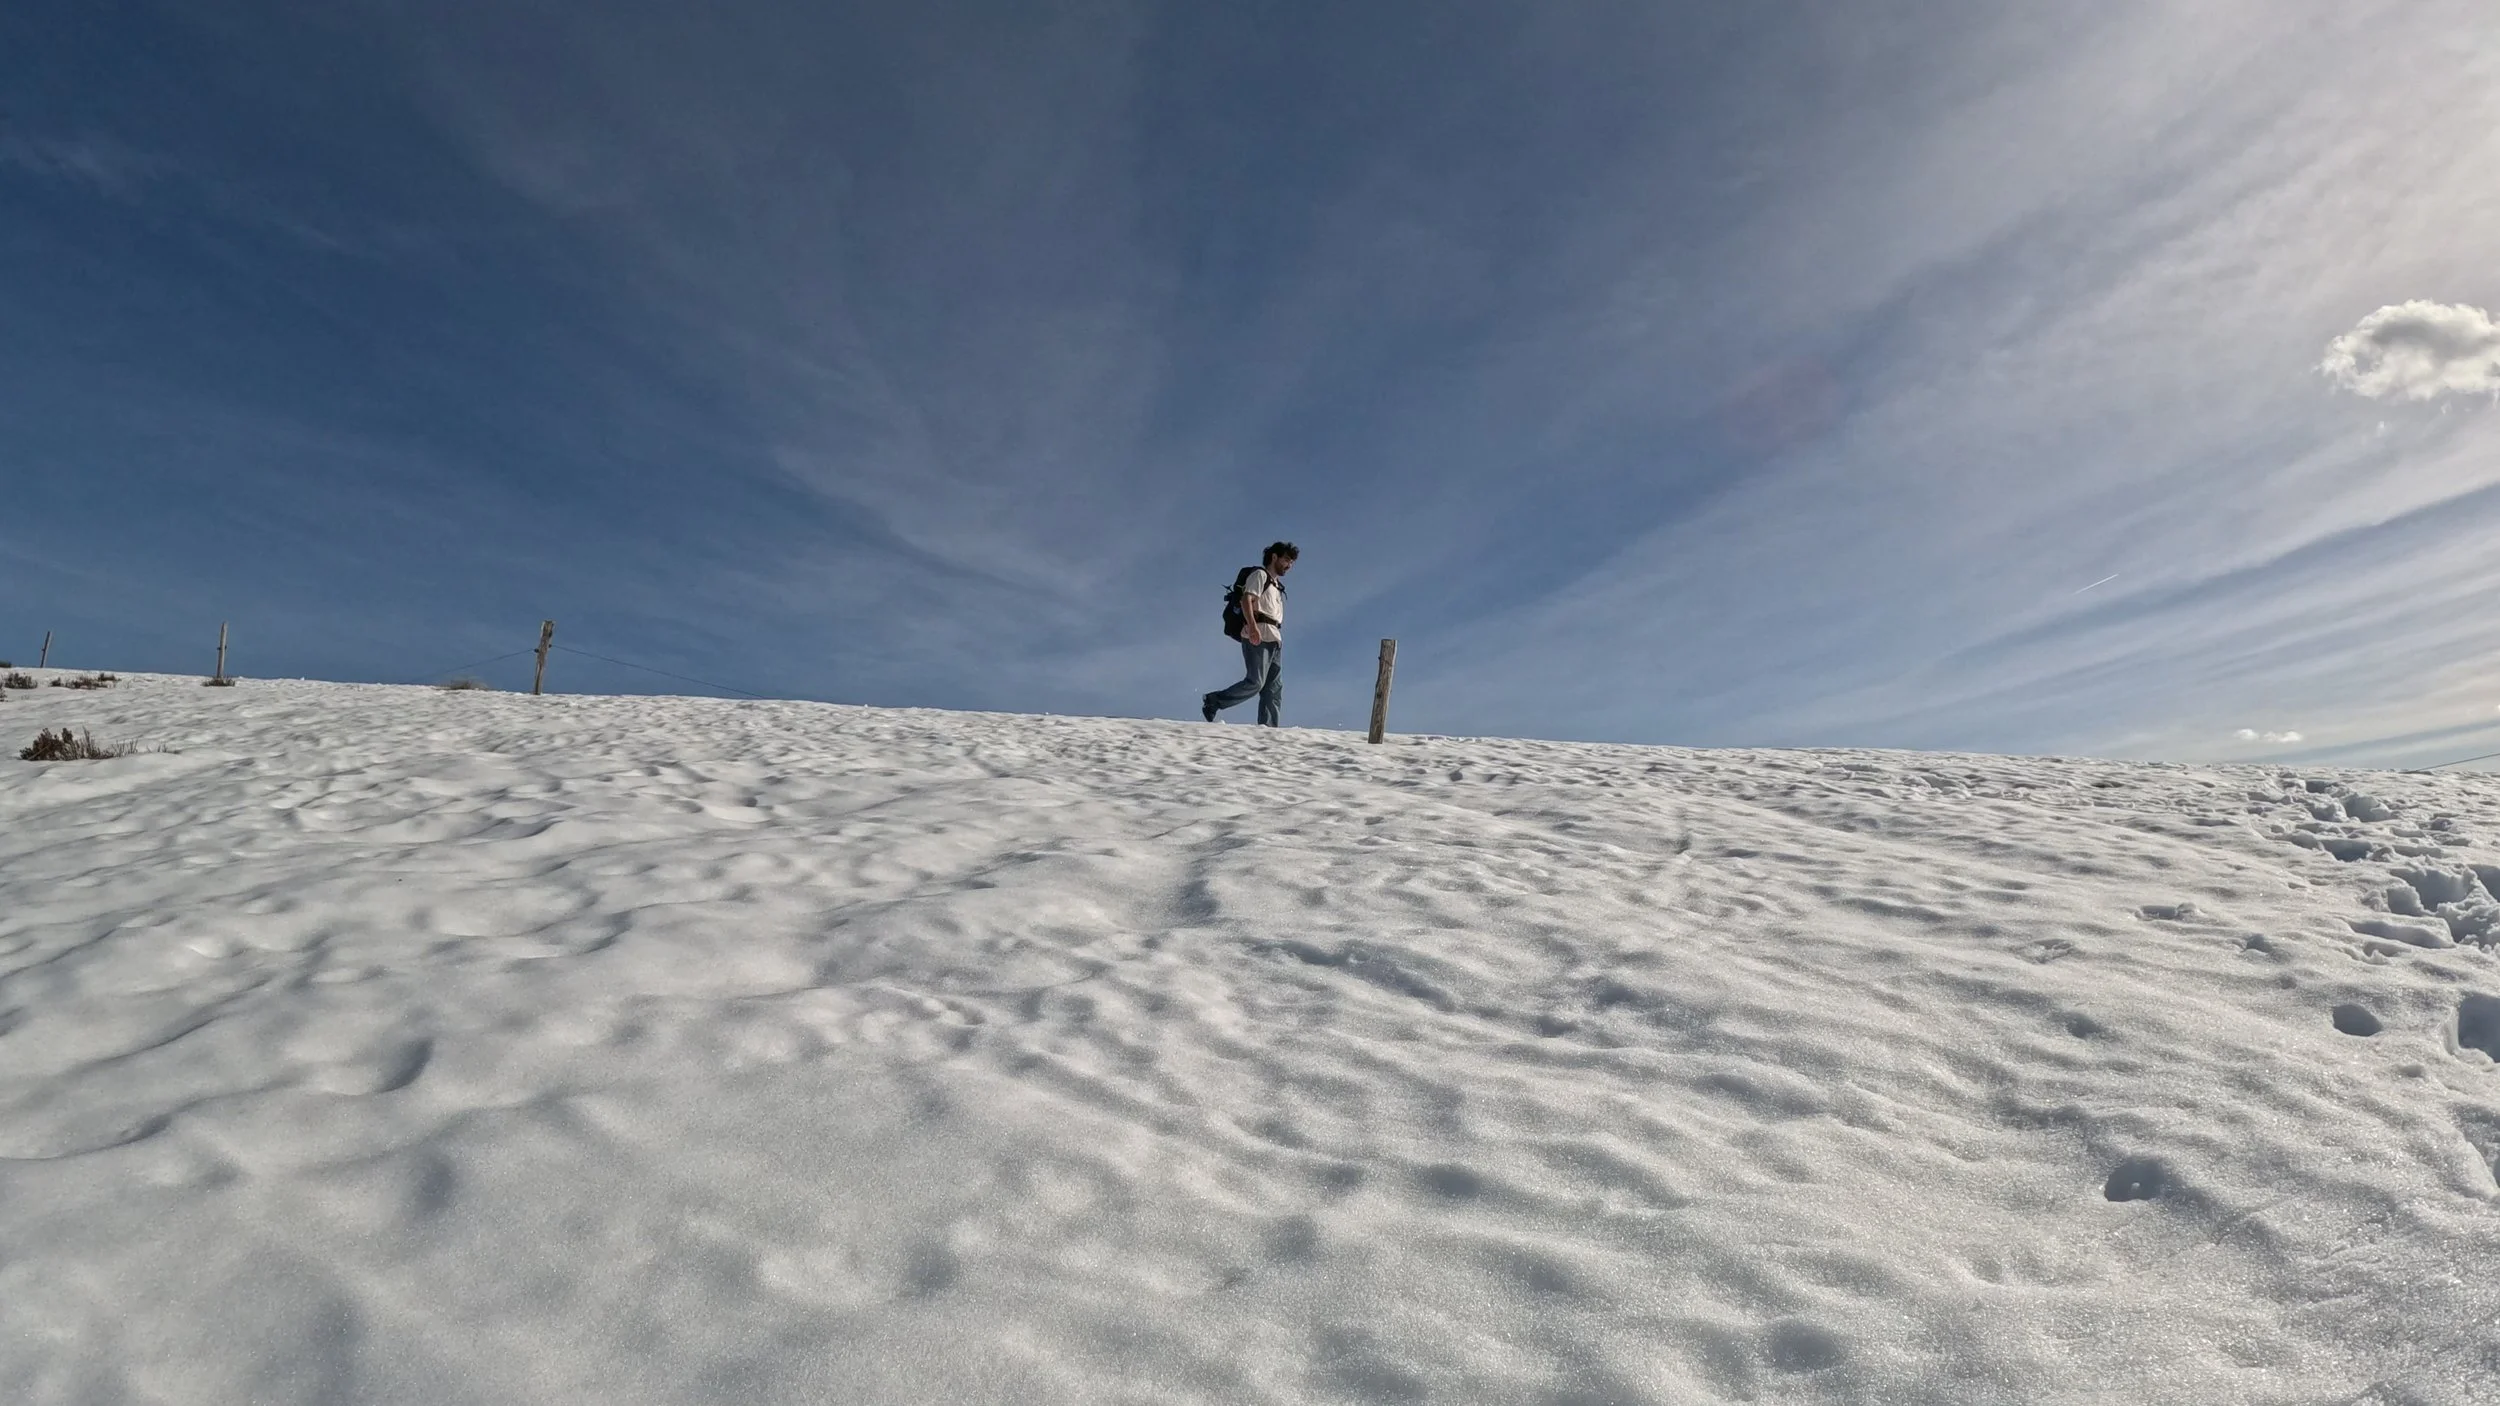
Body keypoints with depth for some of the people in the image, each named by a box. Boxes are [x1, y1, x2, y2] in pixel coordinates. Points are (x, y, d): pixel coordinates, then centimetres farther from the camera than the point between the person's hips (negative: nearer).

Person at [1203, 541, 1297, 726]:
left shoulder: (1277, 584, 30)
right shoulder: (1260, 574, 3)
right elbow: (1246, 600, -13)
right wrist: (1252, 627, -27)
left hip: (1274, 640, 9)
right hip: (1257, 636, -9)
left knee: (1274, 688, -1)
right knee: (1255, 682, -17)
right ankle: (1213, 702, -5)